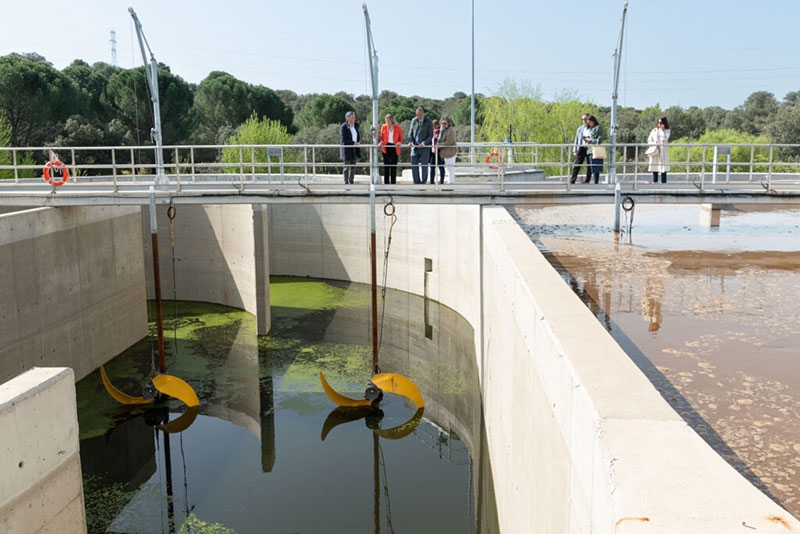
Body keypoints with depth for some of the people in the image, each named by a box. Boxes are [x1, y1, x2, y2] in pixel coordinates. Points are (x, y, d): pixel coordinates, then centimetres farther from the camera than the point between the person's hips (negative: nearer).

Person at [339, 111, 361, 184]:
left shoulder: (356, 125, 7)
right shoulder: (343, 127, -14)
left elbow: (358, 135, 17)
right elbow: (344, 139, -18)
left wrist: (359, 142, 0)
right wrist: (354, 143, -20)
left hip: (354, 149, 7)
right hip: (346, 149, -7)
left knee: (353, 167, 9)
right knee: (347, 167, -3)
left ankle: (351, 182, 17)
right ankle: (346, 182, 2)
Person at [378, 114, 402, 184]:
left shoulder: (398, 128, 1)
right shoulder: (383, 127, 5)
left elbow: (401, 139, 7)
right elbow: (381, 137, 12)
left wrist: (399, 143, -14)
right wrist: (381, 142, -9)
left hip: (394, 148, -1)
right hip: (386, 148, 1)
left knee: (393, 166, 0)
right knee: (386, 166, 1)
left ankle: (393, 183, 5)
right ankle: (386, 182, 6)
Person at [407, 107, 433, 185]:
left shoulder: (428, 122, -3)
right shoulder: (414, 120, 8)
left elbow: (431, 135, -4)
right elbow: (410, 131, 11)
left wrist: (423, 143, -16)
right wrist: (410, 141, -7)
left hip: (425, 147, -3)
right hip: (415, 146, 3)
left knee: (424, 166, -2)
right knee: (414, 165, 0)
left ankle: (423, 182, 6)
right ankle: (416, 182, 8)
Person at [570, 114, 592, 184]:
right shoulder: (580, 128, 15)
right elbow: (576, 140, 14)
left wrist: (585, 138, -11)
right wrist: (575, 151, 7)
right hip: (581, 148, 2)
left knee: (589, 166, 1)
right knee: (577, 165, -5)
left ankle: (587, 181, 8)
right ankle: (572, 181, -7)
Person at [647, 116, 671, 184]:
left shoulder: (667, 130, 4)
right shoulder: (654, 130, 10)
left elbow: (664, 138, -12)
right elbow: (649, 140, 11)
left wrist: (662, 130, -7)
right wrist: (654, 144, -7)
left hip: (663, 150, -2)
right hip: (654, 151, 2)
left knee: (663, 168, -6)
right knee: (654, 167, 1)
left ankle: (663, 182, -6)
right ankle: (654, 181, 6)